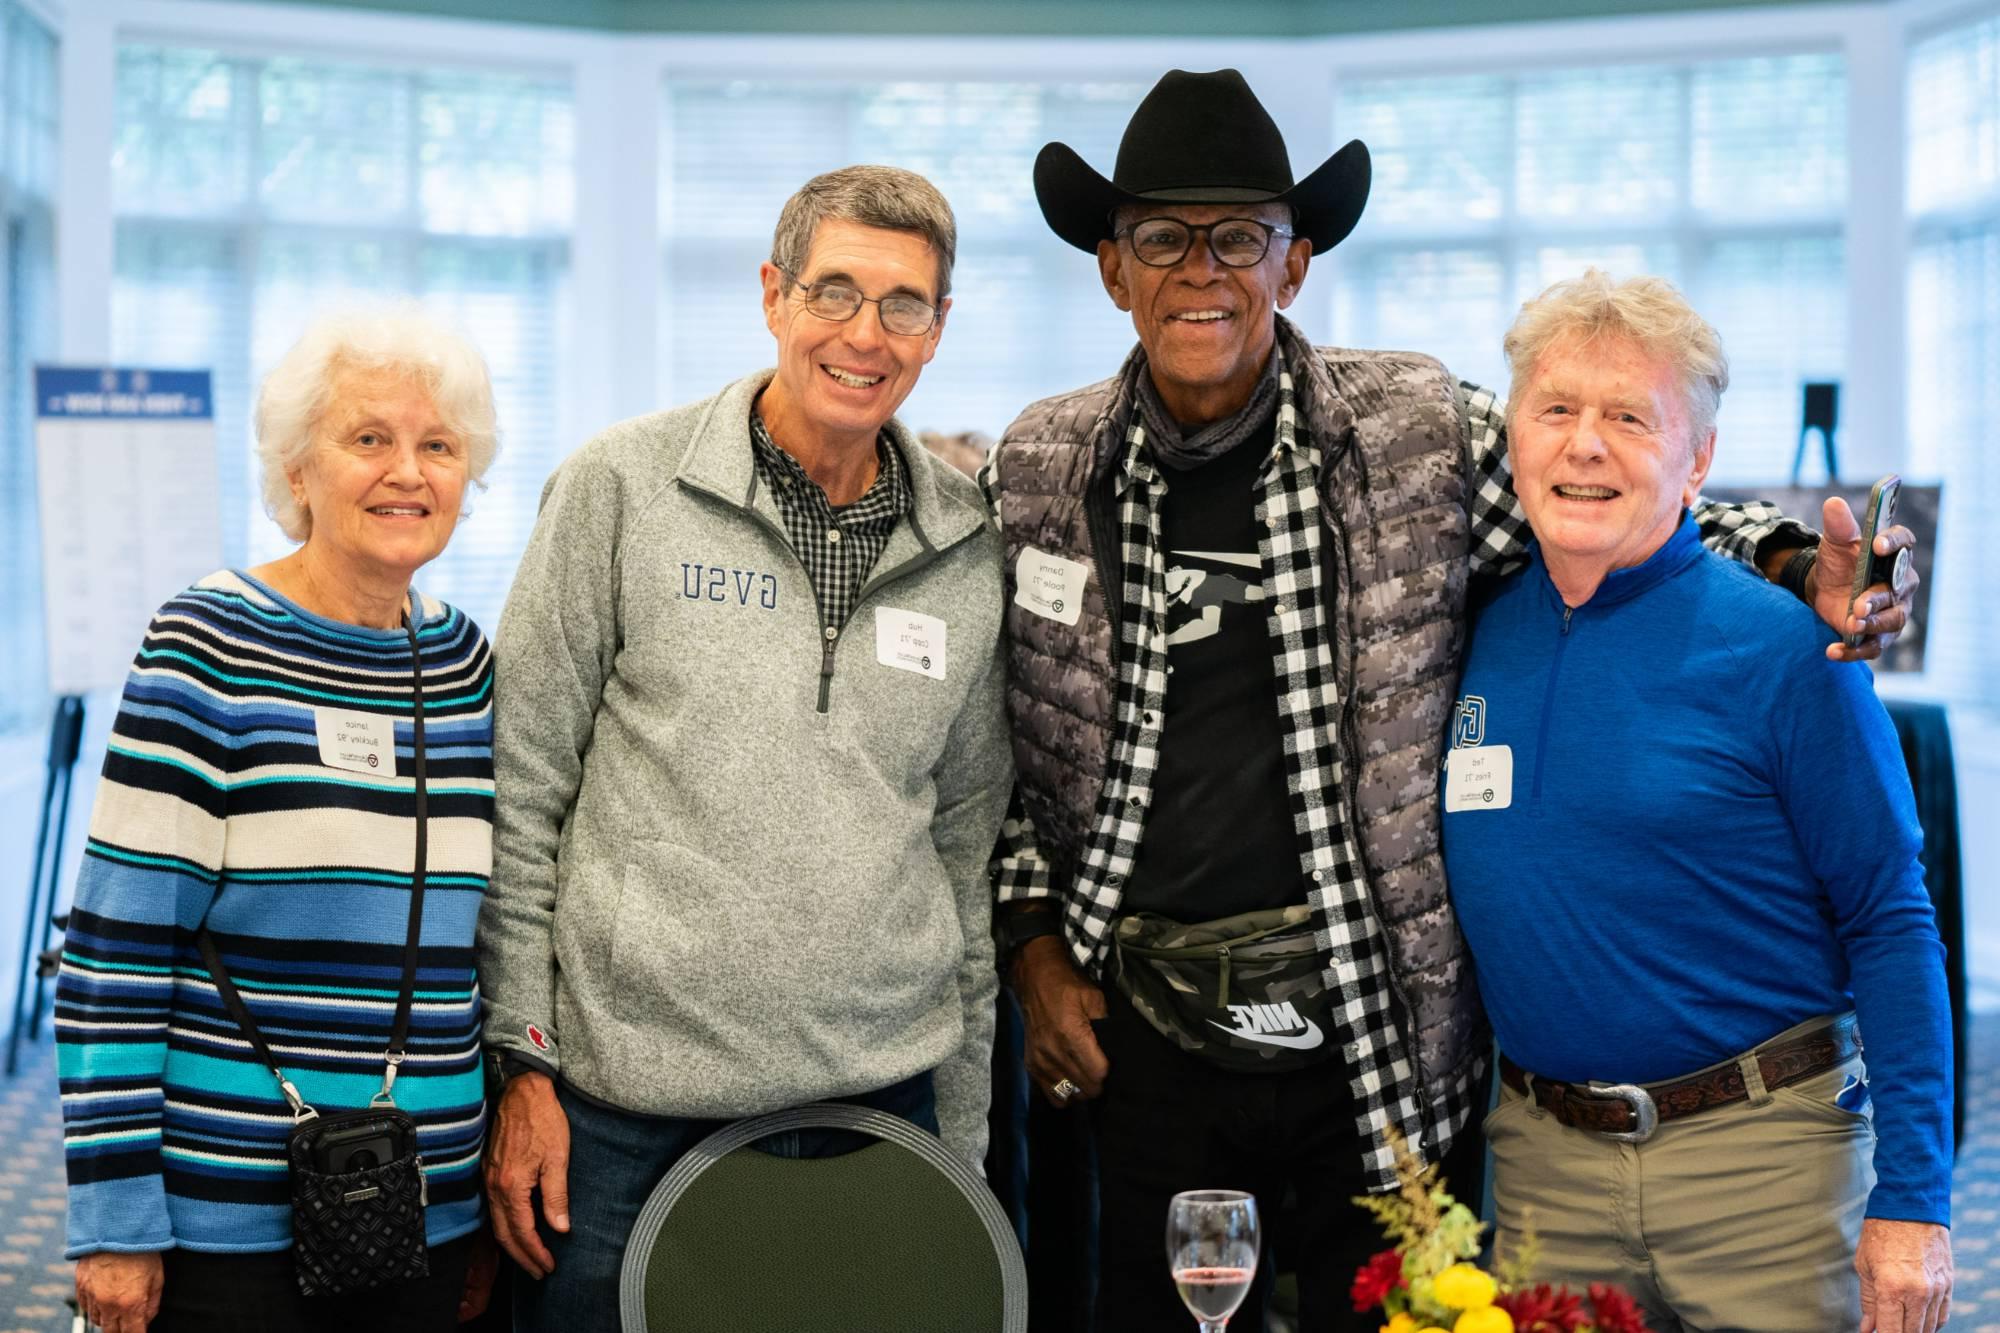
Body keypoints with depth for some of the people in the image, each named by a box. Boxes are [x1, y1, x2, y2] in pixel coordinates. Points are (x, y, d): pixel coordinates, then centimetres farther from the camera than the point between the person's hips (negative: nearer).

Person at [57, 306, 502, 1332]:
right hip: (227, 1223, -5)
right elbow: (113, 950, -10)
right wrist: (115, 1218, -12)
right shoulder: (206, 653, -9)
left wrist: (504, 1177, 13)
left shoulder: (466, 664, 7)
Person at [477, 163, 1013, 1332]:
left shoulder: (970, 552, 7)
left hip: (877, 1099, 3)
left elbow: (969, 845, 12)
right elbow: (523, 788, -1)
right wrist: (523, 1063, -5)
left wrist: (963, 1132, 12)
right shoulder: (623, 488, -3)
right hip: (625, 1102, -2)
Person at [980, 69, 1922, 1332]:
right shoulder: (1039, 469, 2)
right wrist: (1033, 938, 5)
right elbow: (1002, 738, 11)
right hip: (1146, 1034, 2)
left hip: (1384, 1035, -1)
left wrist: (1791, 564, -10)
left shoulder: (1420, 429, -4)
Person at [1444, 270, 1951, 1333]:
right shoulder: (1475, 634, 2)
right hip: (1545, 1158, 4)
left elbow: (1891, 923, -9)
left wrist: (1912, 1199, -12)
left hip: (1764, 1151, -4)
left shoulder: (1785, 648, -10)